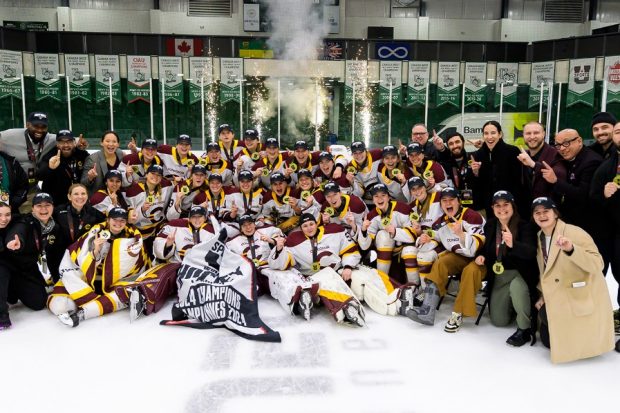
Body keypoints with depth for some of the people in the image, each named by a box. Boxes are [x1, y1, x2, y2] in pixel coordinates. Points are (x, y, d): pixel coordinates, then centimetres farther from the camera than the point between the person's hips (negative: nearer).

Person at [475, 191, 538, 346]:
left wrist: (513, 244, -49)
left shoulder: (525, 226, -16)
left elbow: (531, 253, -30)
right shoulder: (490, 225, 0)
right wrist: (481, 255, -5)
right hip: (499, 276, 5)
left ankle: (525, 328, -19)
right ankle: (513, 304, 38)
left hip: (520, 273, -5)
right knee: (498, 321, 4)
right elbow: (487, 247, 17)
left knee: (516, 287, -42)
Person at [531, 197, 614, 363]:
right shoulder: (539, 237, 5)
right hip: (559, 298, 7)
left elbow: (597, 264, -29)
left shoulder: (574, 232, -18)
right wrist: (543, 295, 6)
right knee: (548, 340, 8)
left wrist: (570, 249, -42)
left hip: (583, 298, -7)